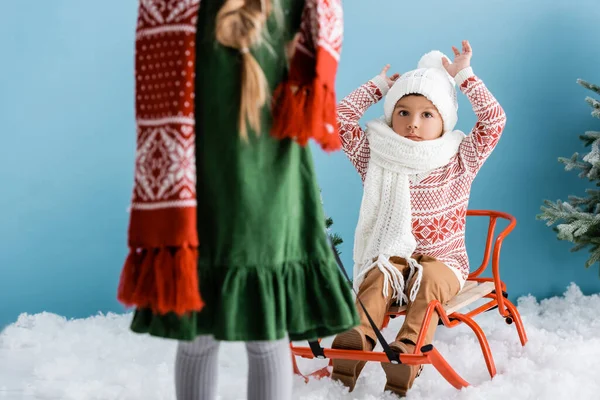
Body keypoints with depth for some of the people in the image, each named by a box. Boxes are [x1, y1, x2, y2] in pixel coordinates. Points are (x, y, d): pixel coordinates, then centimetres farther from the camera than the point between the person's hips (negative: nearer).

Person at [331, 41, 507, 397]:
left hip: (443, 260, -1)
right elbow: (341, 119, 1)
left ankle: (410, 345, -51)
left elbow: (494, 120, -6)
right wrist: (379, 86, 8)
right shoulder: (376, 158, 3)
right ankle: (360, 337, -52)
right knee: (378, 277, -32)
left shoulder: (460, 160, 2)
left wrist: (465, 77, -2)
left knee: (429, 280, -34)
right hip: (391, 256, 1)